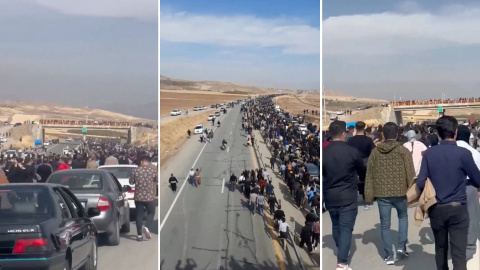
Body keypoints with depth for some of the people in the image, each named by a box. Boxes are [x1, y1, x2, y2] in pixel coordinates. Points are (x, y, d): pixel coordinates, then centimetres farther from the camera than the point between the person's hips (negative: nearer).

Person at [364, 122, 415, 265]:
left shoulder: (375, 152, 2)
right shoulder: (403, 151, -5)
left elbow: (369, 176, 4)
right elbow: (410, 174, -5)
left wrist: (368, 196, 9)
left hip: (382, 194, 1)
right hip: (400, 192, -1)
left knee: (385, 224, 9)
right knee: (403, 216, 24)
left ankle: (389, 255, 10)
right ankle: (402, 246, 13)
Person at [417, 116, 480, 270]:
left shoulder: (429, 153, -5)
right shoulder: (464, 153, -11)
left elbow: (420, 183, -5)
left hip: (436, 209, 3)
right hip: (458, 208, -3)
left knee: (440, 249, 20)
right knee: (459, 253, -4)